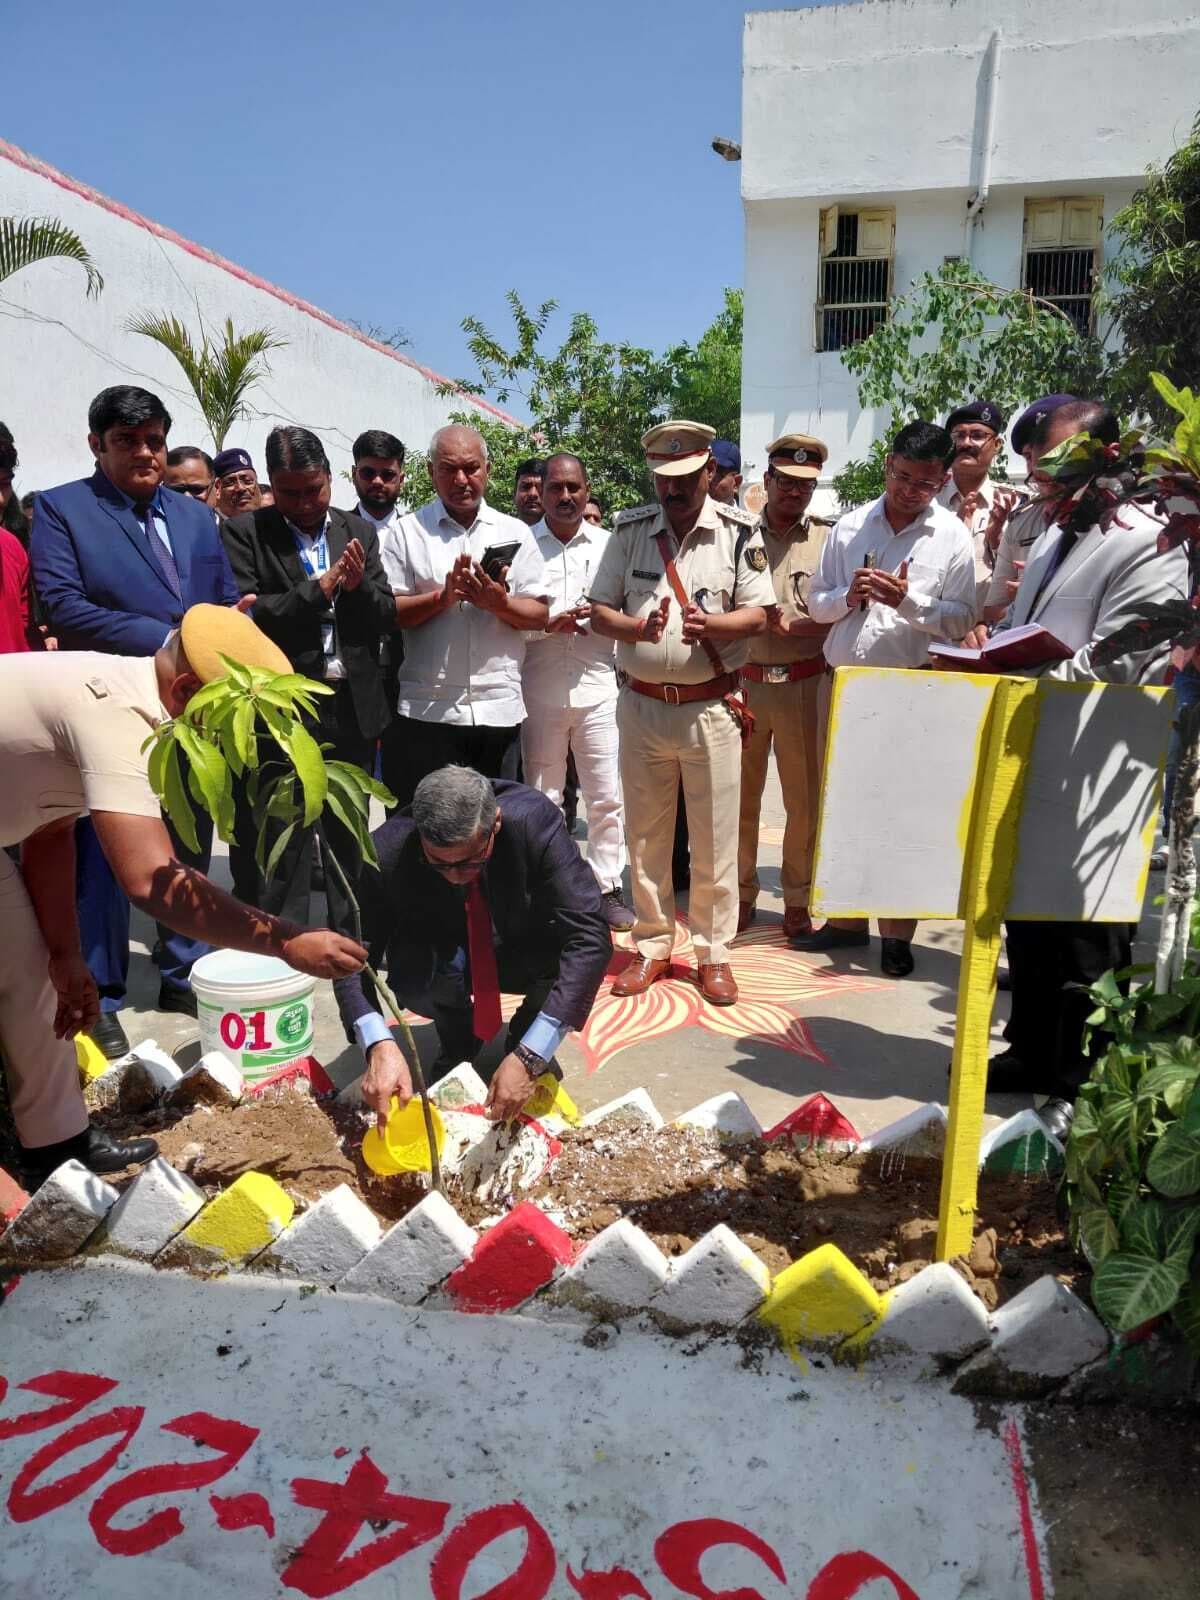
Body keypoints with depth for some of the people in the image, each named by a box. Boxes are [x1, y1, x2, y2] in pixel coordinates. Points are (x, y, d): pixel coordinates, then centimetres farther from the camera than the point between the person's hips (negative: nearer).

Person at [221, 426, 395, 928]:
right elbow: (244, 617, -10)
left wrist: (357, 586, -12)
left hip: (354, 709, 4)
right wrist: (320, 587, -14)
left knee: (350, 843, 14)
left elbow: (385, 619, 7)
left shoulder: (360, 532, 11)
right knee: (282, 850, 3)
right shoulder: (244, 532, 0)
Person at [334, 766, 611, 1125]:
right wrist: (379, 1045, -45)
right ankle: (456, 1040, 3)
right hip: (441, 956, 0)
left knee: (572, 946, -33)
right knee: (410, 976, -33)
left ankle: (525, 1036, 1)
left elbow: (591, 937, -39)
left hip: (528, 956, 0)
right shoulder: (388, 852, -30)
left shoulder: (535, 822, -35)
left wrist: (530, 1056, -46)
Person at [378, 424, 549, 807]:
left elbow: (539, 615, 7)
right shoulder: (407, 531, 5)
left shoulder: (515, 533, 11)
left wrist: (499, 603, -12)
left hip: (499, 711, 2)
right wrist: (443, 596, -15)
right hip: (425, 713, -2)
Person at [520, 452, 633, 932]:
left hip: (598, 686, 1)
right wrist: (548, 624, -14)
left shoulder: (608, 545, 9)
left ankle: (607, 887, 15)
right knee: (542, 796, 8)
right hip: (539, 690, -1)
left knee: (606, 796, 3)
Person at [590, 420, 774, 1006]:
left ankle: (713, 951, 18)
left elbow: (757, 614, -3)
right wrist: (637, 627, -16)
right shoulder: (629, 530, 5)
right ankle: (652, 946, 24)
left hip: (711, 708, -2)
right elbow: (599, 610, 5)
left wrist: (712, 625, -24)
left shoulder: (739, 532, 0)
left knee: (714, 837, 3)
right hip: (642, 706, 2)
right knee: (645, 835, 10)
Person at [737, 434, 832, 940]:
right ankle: (741, 894, 22)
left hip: (804, 684, 0)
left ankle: (798, 900, 20)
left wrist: (793, 625, -13)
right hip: (744, 682, 1)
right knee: (740, 795, 7)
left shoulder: (828, 540, 5)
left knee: (805, 798, 6)